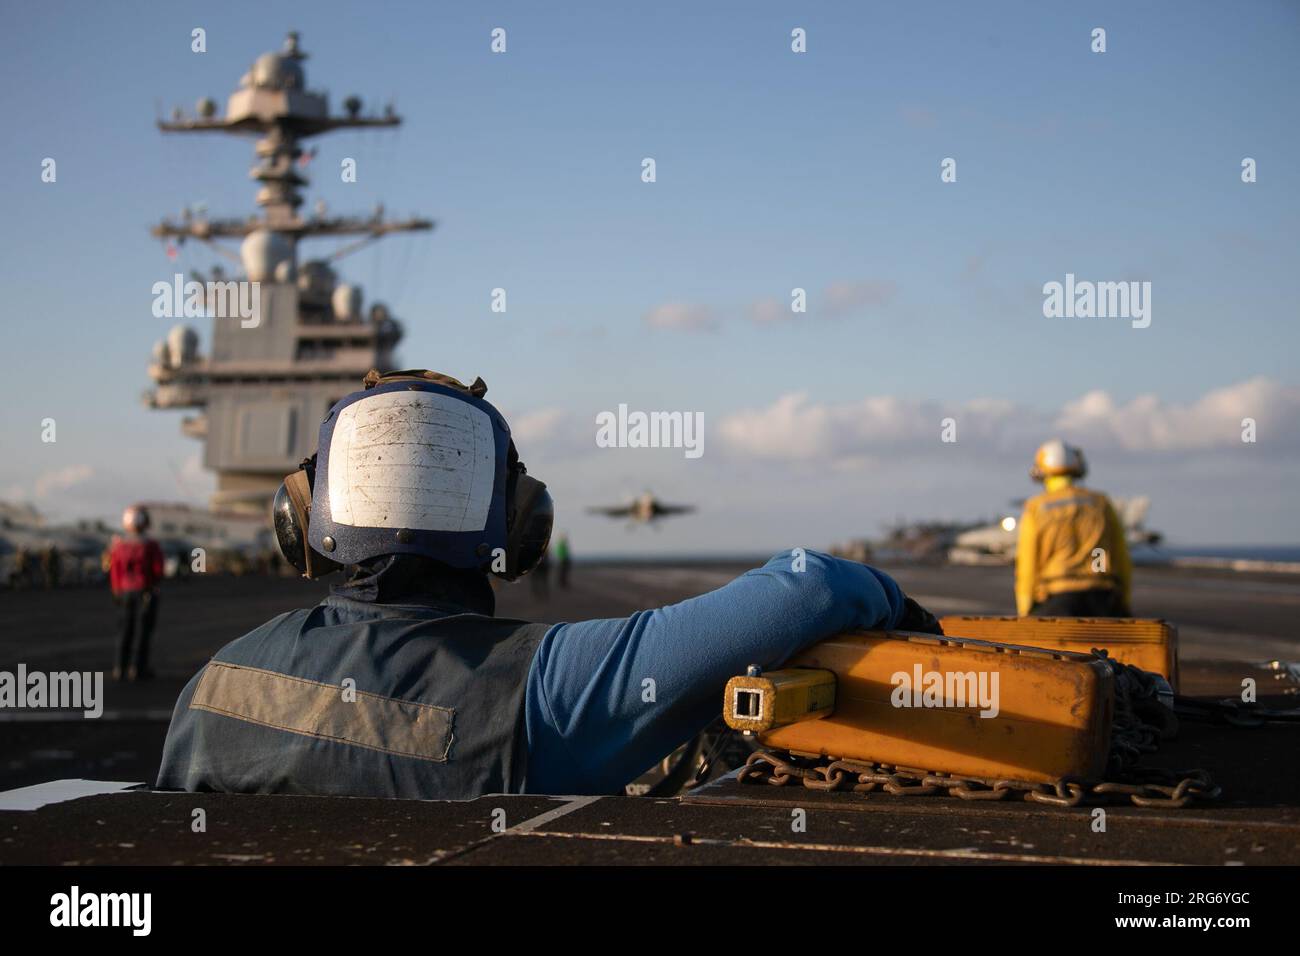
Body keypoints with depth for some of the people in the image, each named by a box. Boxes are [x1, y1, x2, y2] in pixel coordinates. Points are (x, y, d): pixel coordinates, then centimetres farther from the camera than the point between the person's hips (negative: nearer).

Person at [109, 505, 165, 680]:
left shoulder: (118, 546, -1)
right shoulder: (150, 546, -13)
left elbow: (114, 572, 4)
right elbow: (158, 571, -9)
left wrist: (117, 592, 15)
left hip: (125, 592, 4)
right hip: (146, 592, -4)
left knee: (126, 629, 12)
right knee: (143, 629, 1)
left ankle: (120, 669, 11)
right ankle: (137, 669, -1)